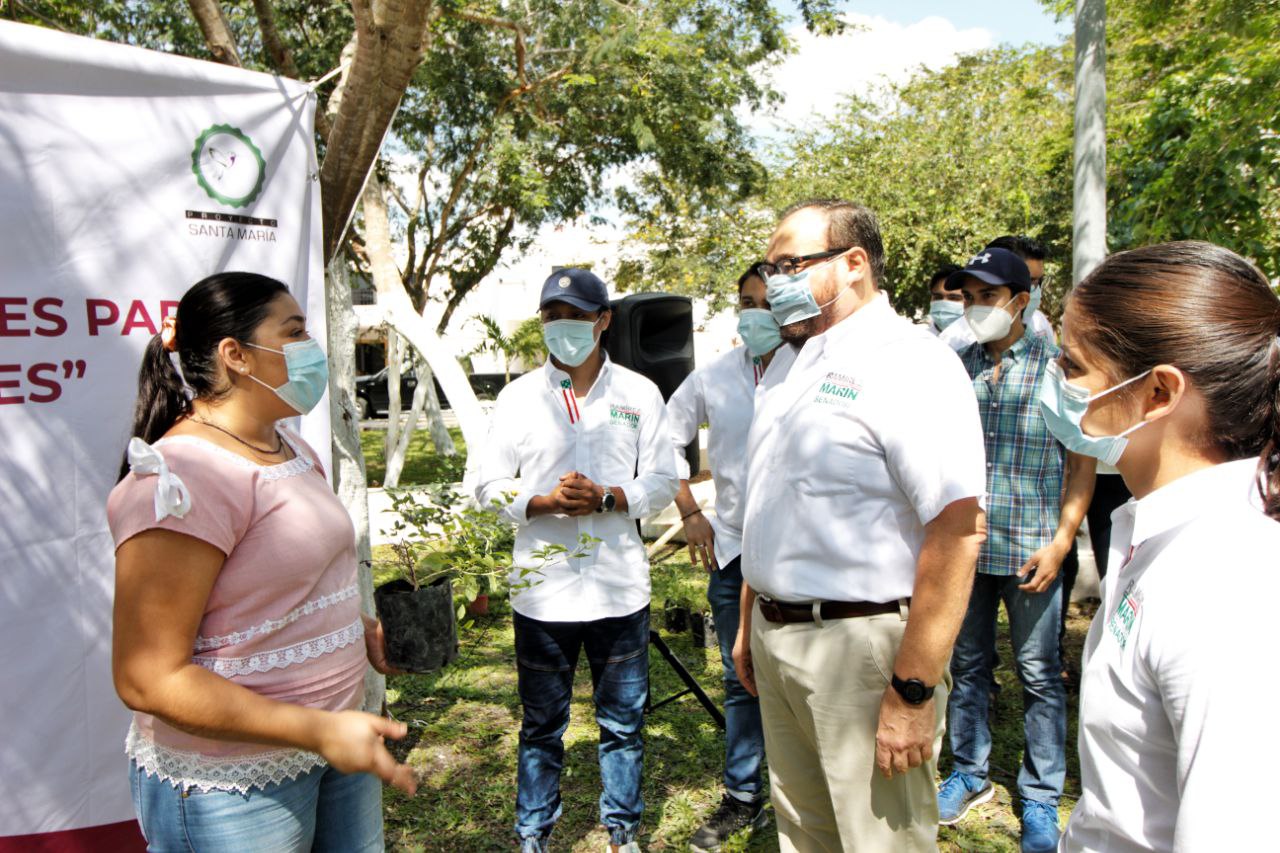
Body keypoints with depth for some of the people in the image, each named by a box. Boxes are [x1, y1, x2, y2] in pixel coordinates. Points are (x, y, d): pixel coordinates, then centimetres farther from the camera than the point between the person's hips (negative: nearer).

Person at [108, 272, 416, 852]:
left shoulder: (287, 446, 8)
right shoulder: (183, 474, -22)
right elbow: (148, 678, -23)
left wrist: (364, 633, 5)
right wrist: (321, 731, -27)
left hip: (331, 742, 8)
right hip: (232, 788, -8)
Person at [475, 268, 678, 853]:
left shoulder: (639, 393, 4)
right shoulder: (519, 396, 4)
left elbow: (662, 483, 3)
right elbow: (490, 487, 2)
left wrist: (605, 497, -15)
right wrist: (547, 502, -16)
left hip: (620, 588, 1)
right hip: (542, 590, 0)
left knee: (623, 721, 12)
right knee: (542, 724, 12)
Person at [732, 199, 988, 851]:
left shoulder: (910, 362, -15)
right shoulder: (787, 362, 13)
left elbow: (958, 529, -22)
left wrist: (913, 691, -23)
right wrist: (749, 623, 19)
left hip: (863, 645, -8)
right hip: (775, 638, 8)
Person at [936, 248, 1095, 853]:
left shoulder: (1057, 366, -3)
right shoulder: (956, 365, 5)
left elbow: (1082, 463, -2)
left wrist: (1061, 542, -10)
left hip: (1031, 548, -3)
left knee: (1039, 675, 9)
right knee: (967, 665, 14)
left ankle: (1041, 796, 25)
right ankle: (970, 773, 32)